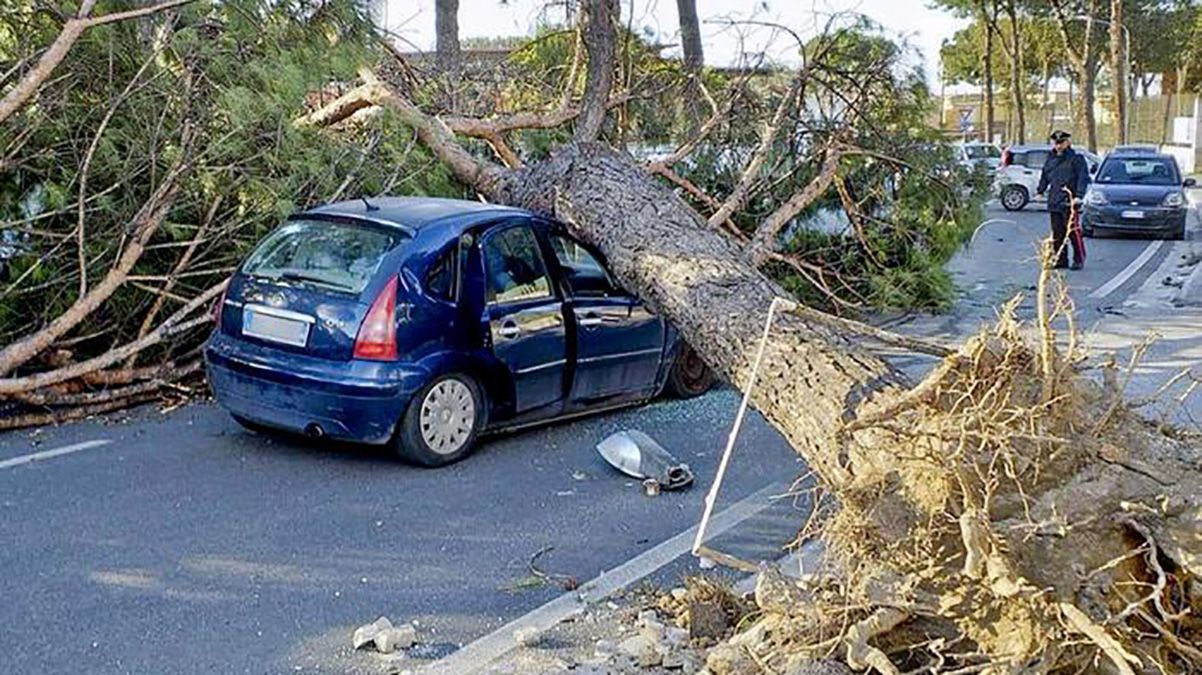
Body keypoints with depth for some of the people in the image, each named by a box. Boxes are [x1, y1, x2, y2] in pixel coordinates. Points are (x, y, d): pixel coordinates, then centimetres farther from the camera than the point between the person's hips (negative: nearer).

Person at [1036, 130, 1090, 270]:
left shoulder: (1077, 159, -2)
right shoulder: (1051, 159, 17)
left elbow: (1083, 179, -8)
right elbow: (1044, 177, 29)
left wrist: (1078, 196, -18)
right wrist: (1040, 191, 21)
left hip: (1069, 202, -6)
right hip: (1053, 203, 6)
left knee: (1073, 232, -8)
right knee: (1057, 233, 7)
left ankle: (1079, 259, 0)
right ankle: (1060, 259, 14)